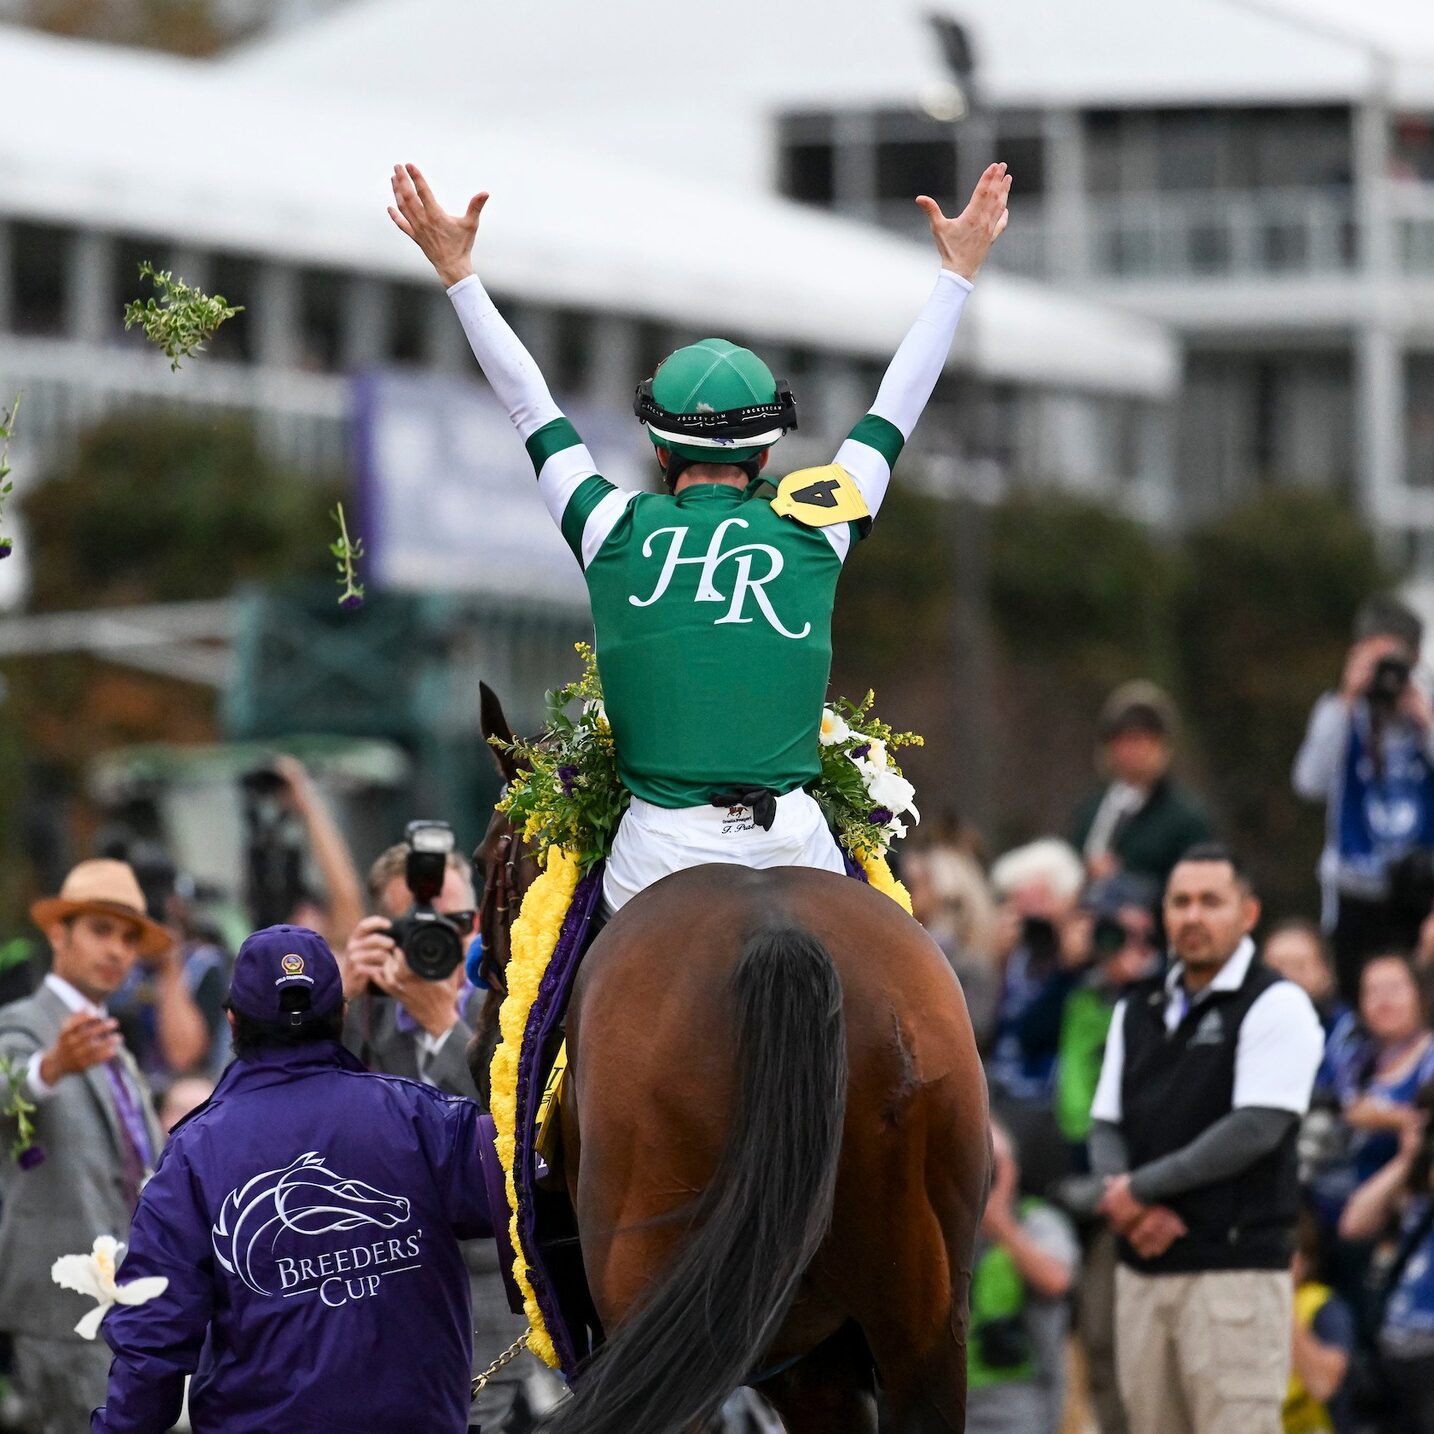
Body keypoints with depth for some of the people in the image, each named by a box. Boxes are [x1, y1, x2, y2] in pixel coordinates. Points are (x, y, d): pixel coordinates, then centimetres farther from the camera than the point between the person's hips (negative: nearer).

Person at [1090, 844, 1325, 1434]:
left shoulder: (1276, 1006, -3)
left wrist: (1142, 1187, -11)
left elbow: (1256, 1129, -13)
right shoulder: (1138, 1010, 17)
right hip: (1143, 1269, 6)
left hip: (1237, 1268, -6)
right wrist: (1128, 1206, -8)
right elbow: (1105, 1127, 13)